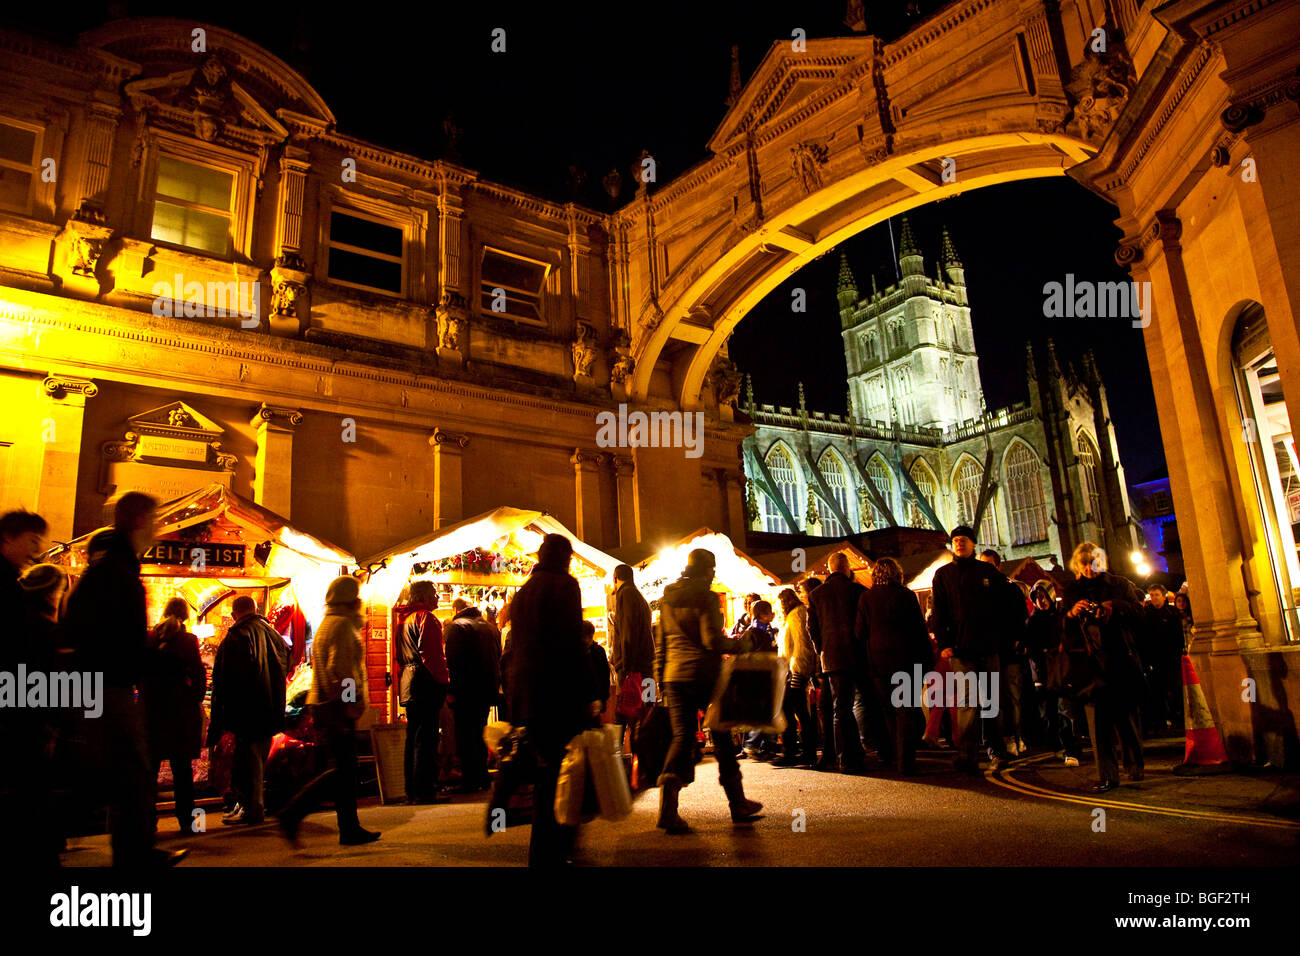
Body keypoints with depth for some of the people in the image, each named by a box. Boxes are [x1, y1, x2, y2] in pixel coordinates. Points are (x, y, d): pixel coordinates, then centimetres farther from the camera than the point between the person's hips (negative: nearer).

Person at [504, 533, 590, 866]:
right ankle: (551, 854, -2)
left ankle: (543, 853, 24)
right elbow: (573, 644, -13)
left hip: (526, 693, 8)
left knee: (548, 770, 17)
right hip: (559, 692, -8)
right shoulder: (564, 585, -6)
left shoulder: (523, 592, 16)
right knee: (562, 773, -2)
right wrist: (585, 695, -11)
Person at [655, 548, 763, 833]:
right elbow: (712, 640, -17)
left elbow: (661, 644, 14)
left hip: (675, 675, 5)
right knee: (721, 735, 9)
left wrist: (660, 679, 18)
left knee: (682, 736, 4)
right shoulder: (705, 597, -9)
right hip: (705, 675, -5)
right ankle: (738, 804, 21)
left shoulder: (667, 599, 11)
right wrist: (735, 644, 0)